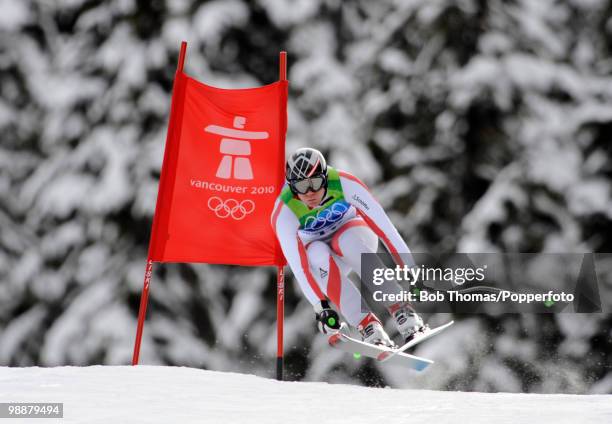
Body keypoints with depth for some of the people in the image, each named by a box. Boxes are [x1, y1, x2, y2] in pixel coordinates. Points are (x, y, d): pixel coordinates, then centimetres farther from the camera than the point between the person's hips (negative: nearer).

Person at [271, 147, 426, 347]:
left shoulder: (343, 183, -29)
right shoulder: (283, 212, -28)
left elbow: (380, 220, -31)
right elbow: (297, 264, -30)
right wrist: (320, 305, -36)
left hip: (355, 233, 0)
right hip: (317, 249, 1)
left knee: (347, 242, -36)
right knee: (319, 256, -35)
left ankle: (403, 313, -34)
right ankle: (368, 325, -33)